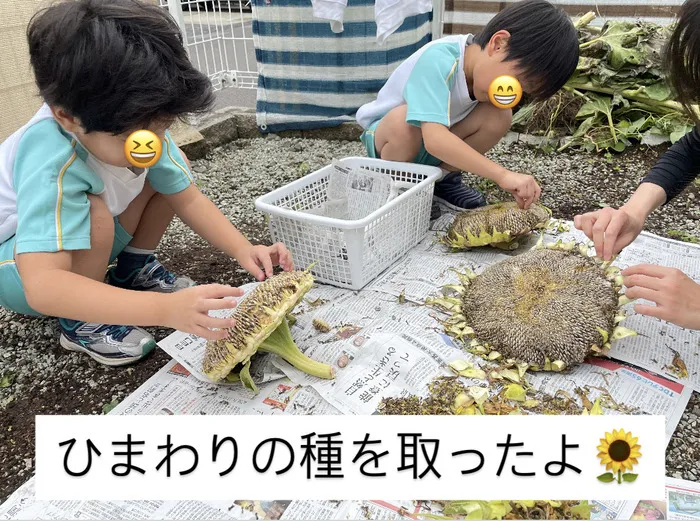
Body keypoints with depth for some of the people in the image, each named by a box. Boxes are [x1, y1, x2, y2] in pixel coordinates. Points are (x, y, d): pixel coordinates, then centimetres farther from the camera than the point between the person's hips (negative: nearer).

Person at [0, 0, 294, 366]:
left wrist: (243, 250, -26)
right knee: (94, 214, -37)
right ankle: (78, 323, -11)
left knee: (170, 174, -12)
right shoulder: (52, 165, -40)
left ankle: (133, 269, 8)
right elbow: (41, 286, -47)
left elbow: (187, 199, -11)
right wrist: (165, 309, -57)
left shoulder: (141, 130, -20)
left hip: (83, 244, 6)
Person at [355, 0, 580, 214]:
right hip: (386, 135, -6)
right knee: (403, 120, -40)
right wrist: (503, 175, -49)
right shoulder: (438, 62, -36)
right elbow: (434, 139, -47)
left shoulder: (486, 63, -14)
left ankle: (443, 179, 2)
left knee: (499, 115, -18)